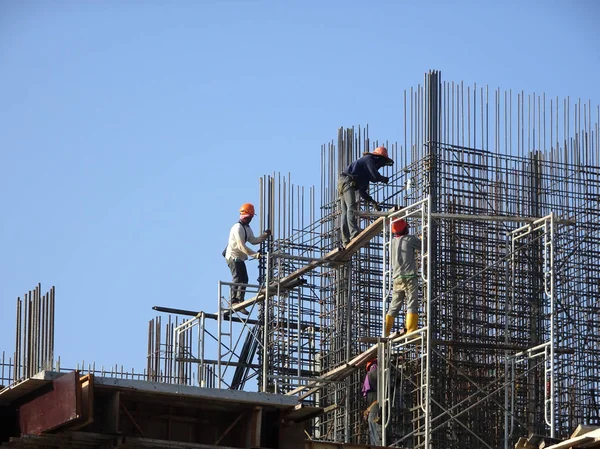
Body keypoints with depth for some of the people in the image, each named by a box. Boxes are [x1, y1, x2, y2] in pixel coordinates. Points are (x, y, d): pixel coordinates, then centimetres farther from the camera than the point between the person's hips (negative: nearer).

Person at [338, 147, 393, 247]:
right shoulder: (369, 159, 3)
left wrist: (373, 202, 25)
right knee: (352, 207, -22)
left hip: (342, 184, 10)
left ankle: (346, 240, 0)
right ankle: (354, 233, -36)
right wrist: (384, 179, 10)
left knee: (345, 212, 4)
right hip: (347, 181, -10)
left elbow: (362, 191, 30)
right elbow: (375, 176, -11)